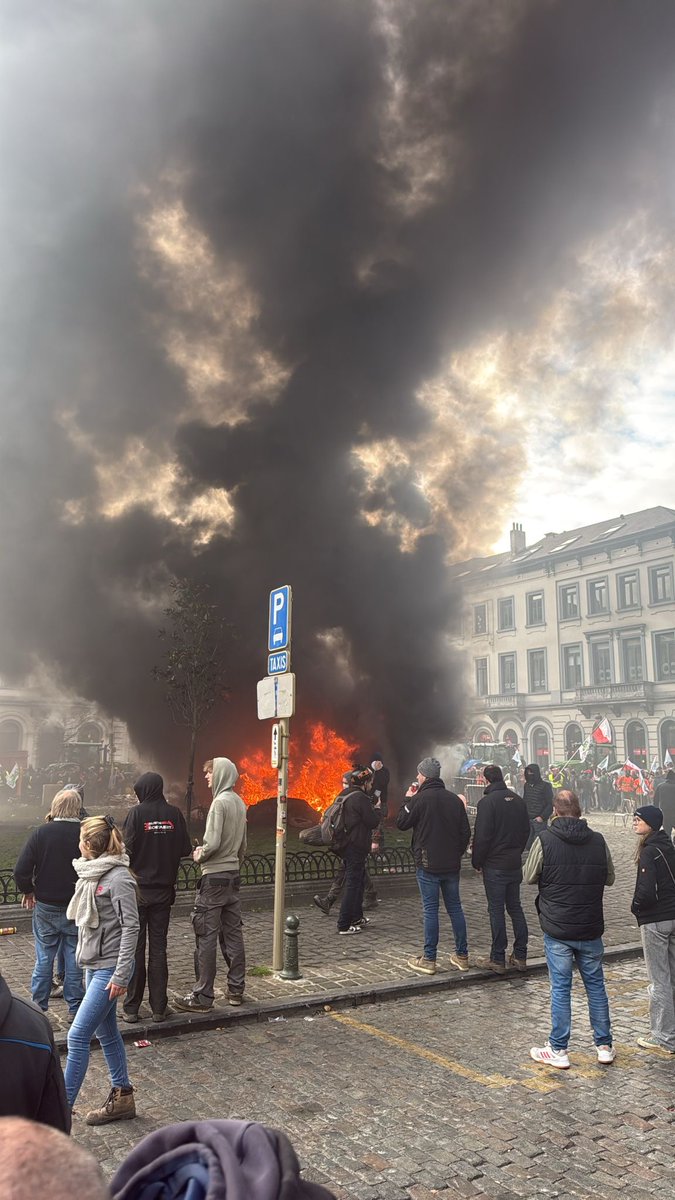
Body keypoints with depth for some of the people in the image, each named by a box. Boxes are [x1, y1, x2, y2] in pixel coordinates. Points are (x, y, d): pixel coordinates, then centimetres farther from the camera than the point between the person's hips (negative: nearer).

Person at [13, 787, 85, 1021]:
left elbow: (21, 870, -12)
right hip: (77, 907, 0)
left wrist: (28, 891, 6)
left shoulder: (41, 833, -11)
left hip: (46, 907, 0)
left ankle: (38, 1006, 21)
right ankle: (75, 1007, 17)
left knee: (44, 958, 13)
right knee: (74, 956, 10)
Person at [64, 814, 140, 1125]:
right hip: (94, 964, 9)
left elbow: (130, 927, -19)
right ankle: (122, 1098, 29)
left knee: (77, 1036, -6)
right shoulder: (92, 872, 6)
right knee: (106, 1032, 16)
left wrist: (121, 975, -20)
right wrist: (86, 956, 13)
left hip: (109, 968, -9)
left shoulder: (118, 878, -20)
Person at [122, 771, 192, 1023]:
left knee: (134, 948, 6)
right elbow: (186, 849, -2)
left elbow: (128, 849, -16)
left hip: (139, 889, -3)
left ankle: (131, 1008, 11)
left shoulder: (137, 813, -11)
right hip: (164, 890, 3)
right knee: (158, 948, 11)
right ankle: (159, 1008, 14)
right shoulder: (174, 814, -2)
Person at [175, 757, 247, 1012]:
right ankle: (236, 989, 18)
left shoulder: (220, 802, -15)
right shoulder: (239, 803, 10)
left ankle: (202, 996, 2)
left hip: (214, 877, -8)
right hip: (233, 875, 8)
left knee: (206, 937, -2)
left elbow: (213, 843, -21)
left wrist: (200, 856, -3)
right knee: (232, 933, 12)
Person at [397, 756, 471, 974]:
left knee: (430, 909, 0)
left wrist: (407, 800, 8)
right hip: (451, 864, 5)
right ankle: (462, 955, 17)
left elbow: (402, 823, -3)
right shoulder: (454, 799, 5)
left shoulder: (419, 799, -12)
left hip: (428, 865, -5)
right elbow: (466, 832, 8)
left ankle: (429, 959, 3)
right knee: (455, 907, 13)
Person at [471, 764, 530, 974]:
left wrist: (476, 862, -5)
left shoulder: (487, 801, -15)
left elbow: (482, 836, -17)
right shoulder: (518, 800, 6)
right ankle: (520, 956, 17)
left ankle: (498, 959, 3)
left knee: (496, 910, -1)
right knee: (515, 907, 14)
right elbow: (526, 831, 14)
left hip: (494, 865, -6)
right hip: (515, 863, 6)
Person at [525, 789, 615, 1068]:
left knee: (560, 988, 6)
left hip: (557, 930, -2)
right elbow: (610, 878, 10)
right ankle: (604, 1046, 25)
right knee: (596, 985, 16)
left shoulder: (545, 840, -13)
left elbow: (529, 877, -1)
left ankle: (558, 1050, 14)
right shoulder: (598, 841, -4)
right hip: (591, 929, 3)